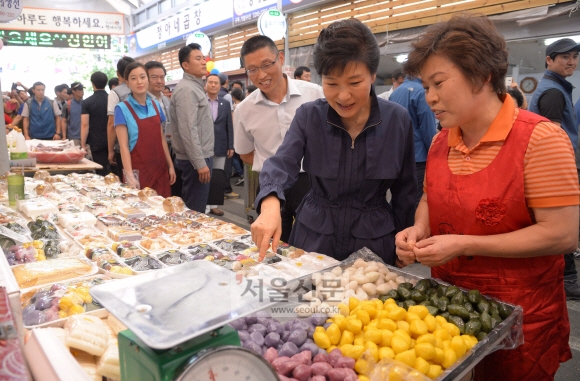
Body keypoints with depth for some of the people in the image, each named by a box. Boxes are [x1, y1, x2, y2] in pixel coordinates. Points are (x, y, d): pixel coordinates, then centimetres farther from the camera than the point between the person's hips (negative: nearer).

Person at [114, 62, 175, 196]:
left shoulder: (156, 105, 7)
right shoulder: (122, 108, -7)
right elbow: (123, 145, -12)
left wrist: (170, 166, 9)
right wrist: (130, 176, -19)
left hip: (160, 168, 4)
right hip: (139, 169, -4)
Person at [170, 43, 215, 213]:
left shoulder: (195, 86, 16)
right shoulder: (186, 89, -15)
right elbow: (188, 131, -23)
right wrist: (200, 163, -23)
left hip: (199, 156, 10)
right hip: (195, 159, -10)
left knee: (192, 209, 17)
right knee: (195, 212, -3)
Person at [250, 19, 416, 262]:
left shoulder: (398, 120, -9)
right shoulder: (308, 116, -9)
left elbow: (405, 190, 0)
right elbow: (281, 163, -22)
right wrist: (270, 204, -43)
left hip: (374, 241, 0)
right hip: (315, 237, 1)